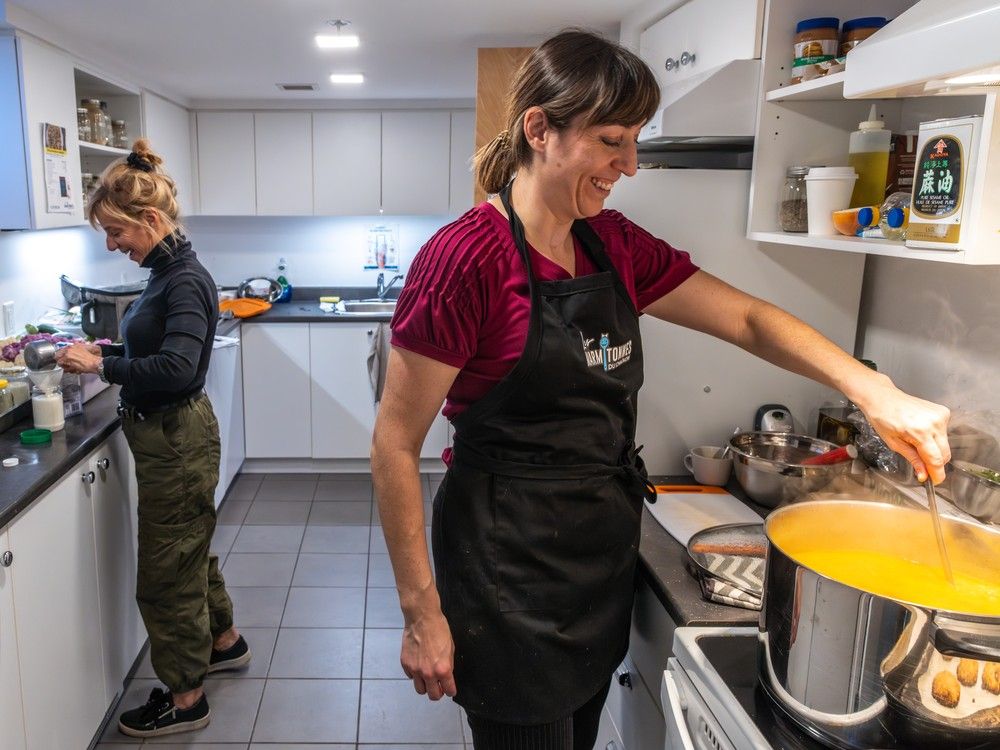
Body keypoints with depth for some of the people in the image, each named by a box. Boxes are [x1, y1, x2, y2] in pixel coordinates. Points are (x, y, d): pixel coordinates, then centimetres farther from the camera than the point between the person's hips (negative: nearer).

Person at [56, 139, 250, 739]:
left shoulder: (186, 281, -21)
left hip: (178, 440, -9)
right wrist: (107, 352, 3)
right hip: (171, 435, 10)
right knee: (190, 550, 25)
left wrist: (102, 364, -22)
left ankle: (185, 698, 22)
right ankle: (224, 641, 46)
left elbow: (177, 367, -31)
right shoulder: (167, 273, 7)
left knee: (167, 572, 4)